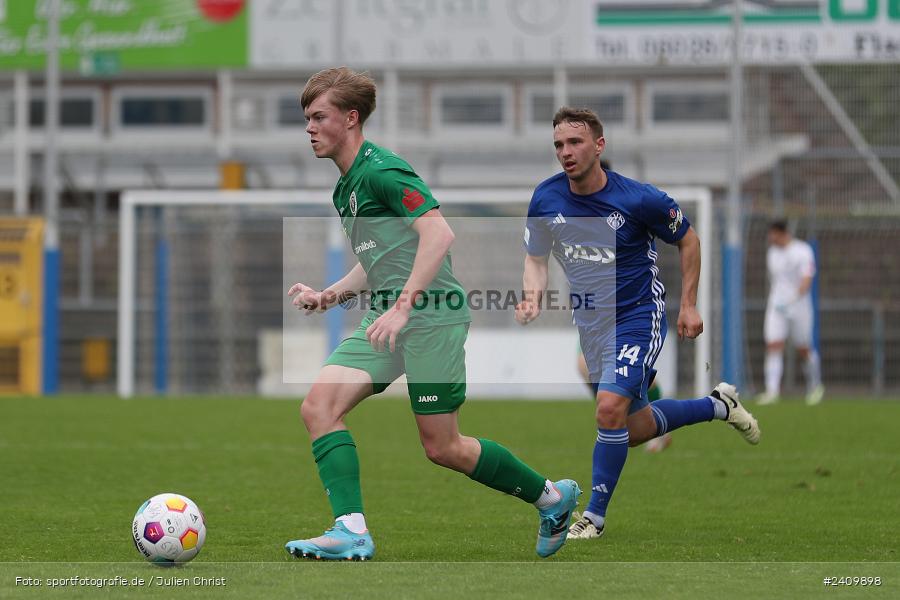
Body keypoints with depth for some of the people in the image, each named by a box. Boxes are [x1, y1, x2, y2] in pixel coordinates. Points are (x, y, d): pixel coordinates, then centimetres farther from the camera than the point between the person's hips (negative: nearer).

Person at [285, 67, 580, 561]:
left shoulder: (380, 170, -12)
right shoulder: (346, 187, 18)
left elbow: (439, 232, -23)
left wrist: (403, 305, -28)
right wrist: (329, 296, 15)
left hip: (431, 315, -9)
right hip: (389, 319, 9)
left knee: (442, 448, -3)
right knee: (318, 405, -10)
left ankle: (551, 496, 17)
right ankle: (351, 531, -15)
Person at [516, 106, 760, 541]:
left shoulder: (638, 199, -18)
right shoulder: (545, 199, -9)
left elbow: (687, 240, -1)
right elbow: (536, 259, 4)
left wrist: (689, 306, -2)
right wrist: (533, 296, -17)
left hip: (637, 316, -5)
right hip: (591, 323, 5)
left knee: (611, 407, -25)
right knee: (636, 430, 14)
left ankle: (595, 516, -10)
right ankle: (720, 406, 39)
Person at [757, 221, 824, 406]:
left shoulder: (803, 251, -9)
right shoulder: (772, 253, 10)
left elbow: (807, 279, -21)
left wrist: (795, 298, -36)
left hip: (799, 306, -4)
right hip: (776, 307, 4)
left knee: (804, 350, 6)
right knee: (773, 347, -11)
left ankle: (815, 386, 28)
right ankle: (772, 391, -18)